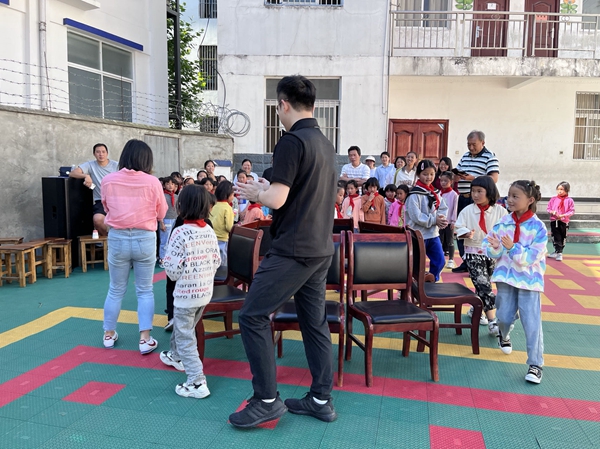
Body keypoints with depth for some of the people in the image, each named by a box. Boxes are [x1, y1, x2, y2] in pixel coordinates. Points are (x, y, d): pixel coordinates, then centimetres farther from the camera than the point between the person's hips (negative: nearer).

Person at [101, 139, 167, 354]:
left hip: (117, 238, 2)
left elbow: (106, 208, 11)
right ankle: (145, 338, 8)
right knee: (145, 290, 9)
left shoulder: (108, 180, -5)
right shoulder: (152, 182, -10)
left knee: (116, 290, 17)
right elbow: (161, 214, 2)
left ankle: (109, 334, 30)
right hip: (145, 239, -1)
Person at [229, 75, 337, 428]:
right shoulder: (326, 144, 13)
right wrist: (271, 188, 20)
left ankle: (267, 400, 7)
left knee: (253, 317, 0)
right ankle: (321, 399, 22)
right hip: (321, 249, 9)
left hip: (293, 251, -9)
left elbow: (277, 200, -21)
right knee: (315, 322, 13)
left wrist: (256, 193, 0)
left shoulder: (292, 141, -14)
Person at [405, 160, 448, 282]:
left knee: (439, 261, 10)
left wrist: (442, 219, -13)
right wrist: (434, 220, -18)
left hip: (433, 233, 7)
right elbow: (416, 216, -22)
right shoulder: (414, 194, -15)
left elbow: (443, 208, 8)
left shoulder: (435, 193, 11)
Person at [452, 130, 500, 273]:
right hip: (463, 198, 7)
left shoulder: (490, 157, -6)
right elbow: (457, 172, 22)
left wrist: (472, 178, -25)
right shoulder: (465, 156, 15)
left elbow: (494, 179, -16)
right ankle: (466, 262, 22)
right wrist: (456, 176, -3)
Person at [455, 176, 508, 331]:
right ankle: (492, 321, -10)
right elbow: (459, 229, -4)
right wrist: (467, 233, -24)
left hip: (493, 253, 2)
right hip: (473, 253, -2)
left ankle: (475, 310, 37)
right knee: (484, 286, -11)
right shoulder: (467, 211, -4)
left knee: (483, 285, 15)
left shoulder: (500, 211, -2)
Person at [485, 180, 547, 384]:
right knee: (504, 316, 9)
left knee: (531, 322, -5)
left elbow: (531, 257, -18)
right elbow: (494, 254, -1)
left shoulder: (538, 227, -12)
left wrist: (512, 248, -31)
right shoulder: (503, 222, -3)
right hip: (505, 276, 3)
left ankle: (535, 364, 7)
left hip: (529, 280, -3)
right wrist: (495, 247, -24)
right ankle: (503, 336, 44)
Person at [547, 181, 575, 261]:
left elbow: (572, 211, -6)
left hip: (564, 221, -1)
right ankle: (558, 252, 12)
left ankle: (559, 252, 18)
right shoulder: (553, 199, 1)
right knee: (556, 237, 3)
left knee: (563, 237, 7)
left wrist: (563, 215, -18)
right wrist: (552, 212, -16)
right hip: (554, 221, 1)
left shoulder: (569, 200, -6)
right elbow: (548, 208, 6)